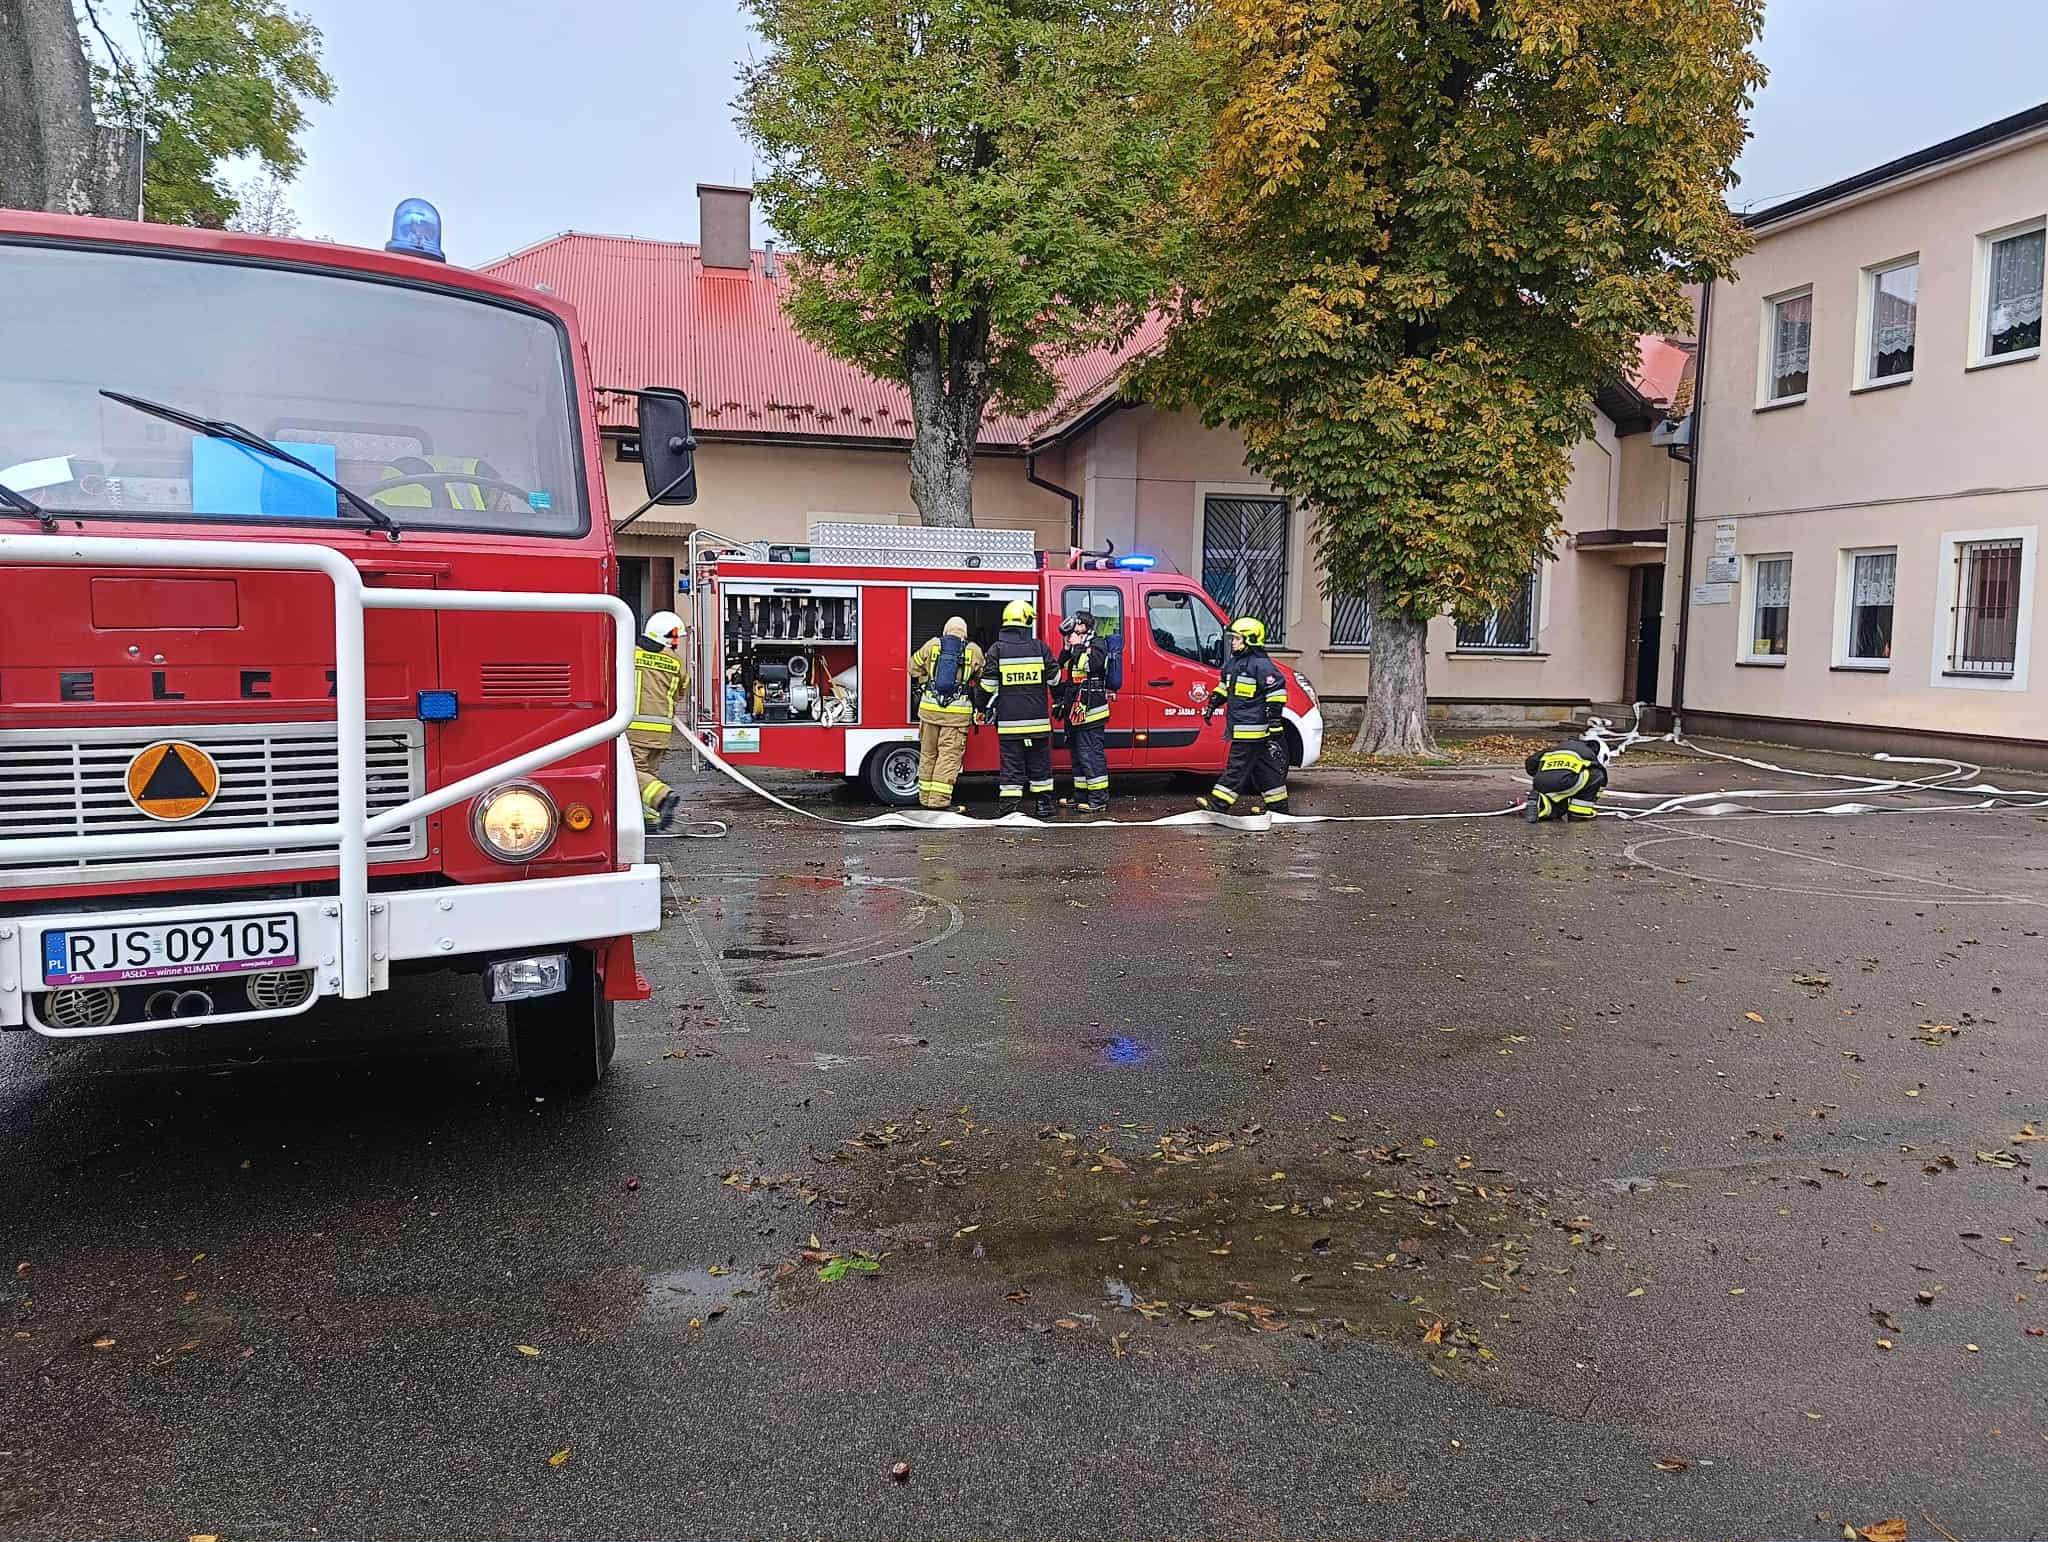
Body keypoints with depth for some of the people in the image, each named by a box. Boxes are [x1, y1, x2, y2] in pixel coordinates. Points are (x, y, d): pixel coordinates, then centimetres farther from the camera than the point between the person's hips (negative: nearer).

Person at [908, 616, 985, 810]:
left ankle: (925, 797, 21)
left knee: (928, 753, 14)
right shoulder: (973, 650, 2)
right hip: (958, 710, -3)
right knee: (949, 755, 0)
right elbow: (981, 677, 12)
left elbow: (915, 666, 14)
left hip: (929, 707, 3)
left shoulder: (932, 645, 6)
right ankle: (939, 800, -5)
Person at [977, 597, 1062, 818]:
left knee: (1011, 763, 2)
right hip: (1038, 718, 1)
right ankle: (1044, 804, 17)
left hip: (1009, 720, -1)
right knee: (1040, 762, 12)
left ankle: (1009, 806, -2)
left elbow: (988, 684, -3)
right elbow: (1054, 679, 7)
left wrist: (982, 708, 11)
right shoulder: (1040, 647, 0)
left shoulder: (997, 650, -3)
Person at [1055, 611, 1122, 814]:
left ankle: (1098, 801, -11)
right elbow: (1061, 671, 19)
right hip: (1076, 711, 10)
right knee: (1079, 754, 15)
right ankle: (1081, 797, 23)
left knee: (1091, 754, -12)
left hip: (1090, 711, -10)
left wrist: (1079, 647, -15)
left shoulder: (1097, 645, -7)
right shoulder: (1075, 648, 21)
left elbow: (1092, 664, -25)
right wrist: (1067, 649, 7)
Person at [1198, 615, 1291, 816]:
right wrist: (1212, 705, 22)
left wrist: (1274, 719, -19)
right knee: (1262, 765, 13)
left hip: (1252, 727, -10)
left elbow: (1276, 691, -16)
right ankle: (1277, 802, 19)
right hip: (1240, 726, 10)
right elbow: (1223, 687, 29)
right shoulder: (1233, 664, 15)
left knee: (1238, 763, -7)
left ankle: (1220, 801, -7)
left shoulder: (1261, 665, -14)